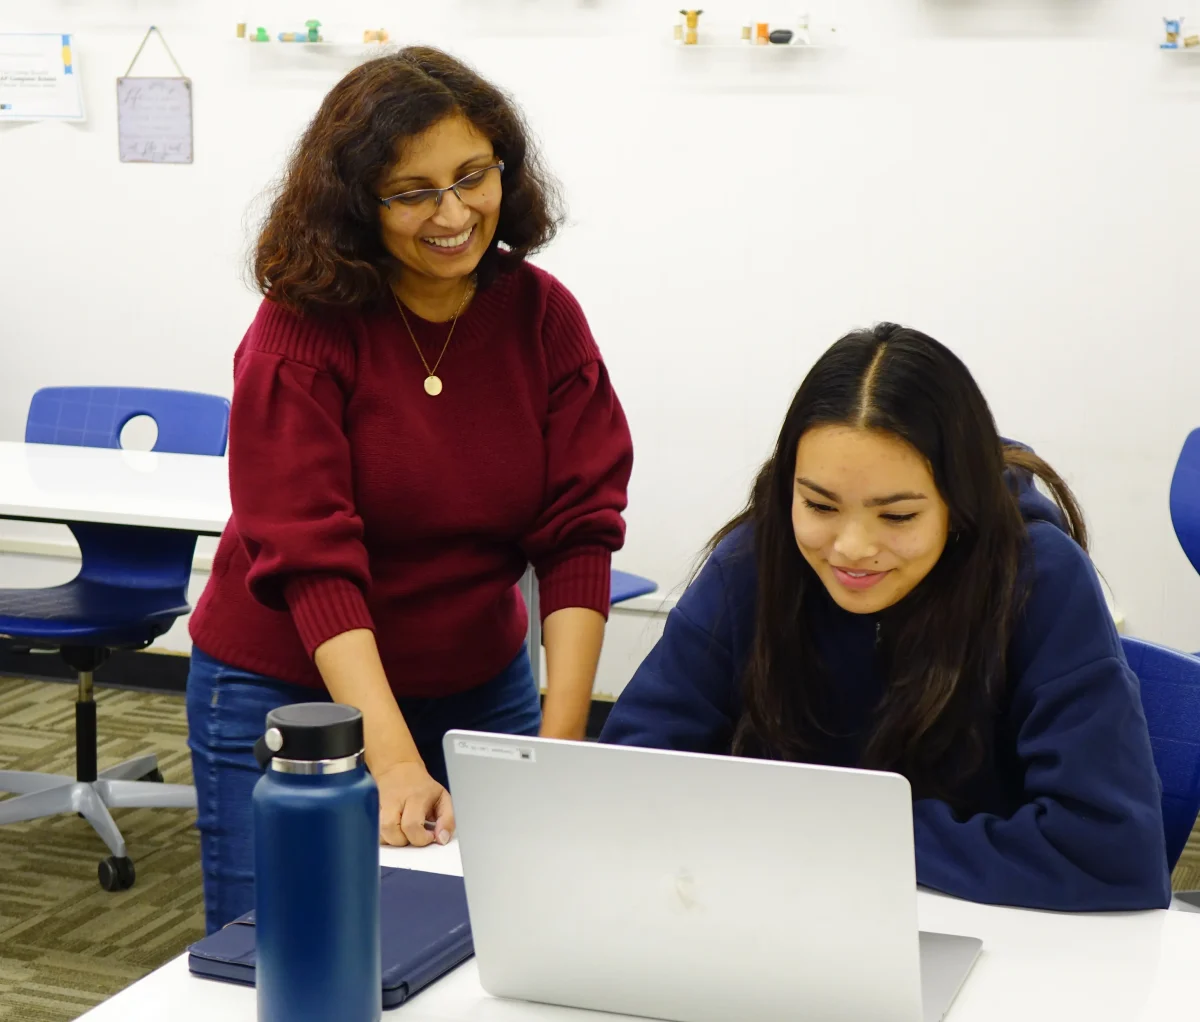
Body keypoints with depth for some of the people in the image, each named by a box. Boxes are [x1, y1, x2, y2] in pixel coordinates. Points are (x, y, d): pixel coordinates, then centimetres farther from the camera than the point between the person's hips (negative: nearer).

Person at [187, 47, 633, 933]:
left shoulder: (544, 316, -7)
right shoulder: (302, 327, -17)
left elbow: (580, 530, -11)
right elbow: (308, 560, -24)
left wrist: (560, 746, -21)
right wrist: (395, 764, -33)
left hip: (480, 689, 3)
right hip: (288, 691, -3)